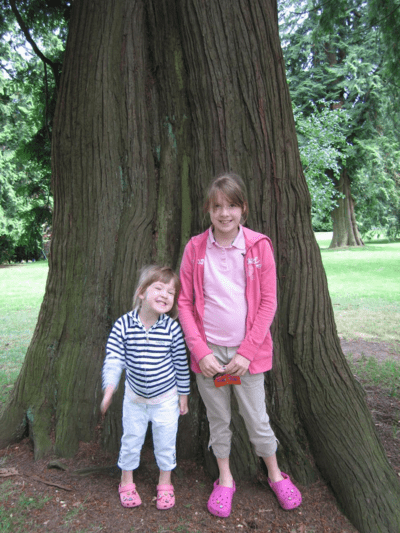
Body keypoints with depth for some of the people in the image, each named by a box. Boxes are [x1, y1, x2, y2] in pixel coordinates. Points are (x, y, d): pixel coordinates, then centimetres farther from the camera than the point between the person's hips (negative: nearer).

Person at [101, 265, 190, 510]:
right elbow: (113, 359, -15)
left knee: (166, 442, 14)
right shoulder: (123, 325, -17)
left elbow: (181, 364, -8)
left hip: (166, 398, 0)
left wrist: (183, 394, -1)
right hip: (135, 397, 1)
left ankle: (165, 483, 39)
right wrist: (110, 388, -26)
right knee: (131, 439, 18)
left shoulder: (172, 328, -18)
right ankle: (127, 481, 43)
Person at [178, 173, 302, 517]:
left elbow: (268, 302, -6)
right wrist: (200, 351, -9)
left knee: (257, 419, 12)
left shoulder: (258, 246, -7)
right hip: (208, 351, 1)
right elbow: (185, 302, -2)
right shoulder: (195, 248, -4)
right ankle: (225, 479, 39)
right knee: (218, 419, 16)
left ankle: (276, 475, 39)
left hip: (247, 351, -1)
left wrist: (247, 352, -10)